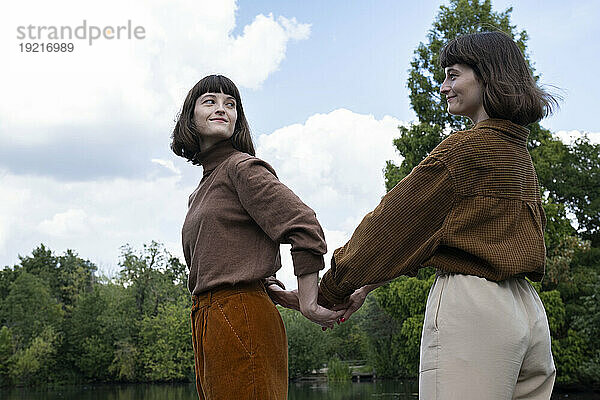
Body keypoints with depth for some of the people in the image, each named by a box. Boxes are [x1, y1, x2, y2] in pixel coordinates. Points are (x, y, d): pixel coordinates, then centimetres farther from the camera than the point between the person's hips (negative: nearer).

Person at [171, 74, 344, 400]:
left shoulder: (242, 167, -4)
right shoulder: (199, 195, 23)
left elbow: (305, 227, -14)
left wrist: (308, 304, -12)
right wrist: (291, 300, 3)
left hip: (240, 320, -9)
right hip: (207, 325, 9)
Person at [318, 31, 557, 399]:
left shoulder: (466, 148, -8)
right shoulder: (520, 152, 18)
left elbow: (397, 223, -5)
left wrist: (329, 291, 3)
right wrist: (369, 285, 17)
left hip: (473, 306, -9)